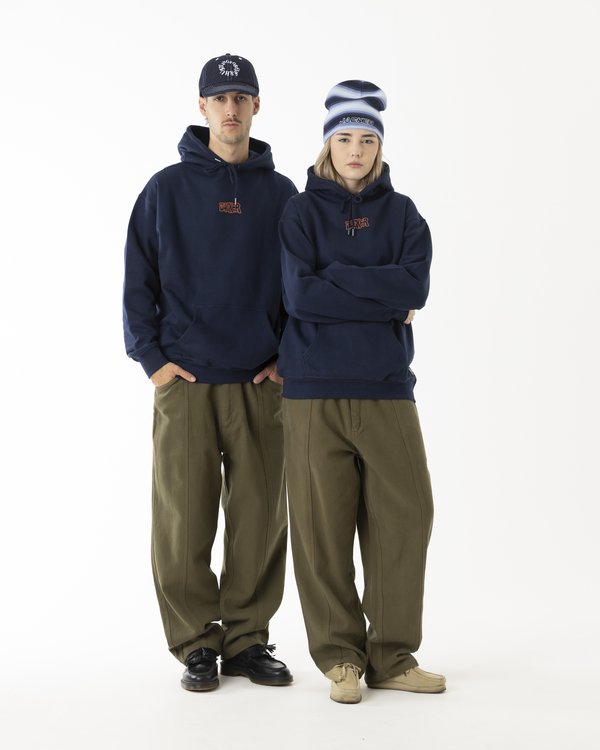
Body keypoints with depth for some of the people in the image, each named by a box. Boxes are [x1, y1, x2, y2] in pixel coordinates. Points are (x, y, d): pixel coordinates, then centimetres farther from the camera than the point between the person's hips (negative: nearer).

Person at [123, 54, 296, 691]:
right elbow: (138, 280, 4)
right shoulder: (166, 189, 4)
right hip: (184, 382, -2)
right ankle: (196, 644, 12)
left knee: (260, 519, 4)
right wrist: (152, 358, -5)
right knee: (184, 520, 0)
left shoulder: (281, 194, 10)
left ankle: (247, 639, 17)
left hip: (262, 386, 2)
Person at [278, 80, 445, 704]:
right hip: (315, 391, -2)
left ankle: (393, 656, 15)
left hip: (387, 388, 2)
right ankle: (340, 657, 14)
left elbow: (415, 285, -5)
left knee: (405, 518, 1)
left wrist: (336, 275, -10)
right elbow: (300, 294, -10)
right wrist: (385, 299, -8)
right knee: (323, 527, 0)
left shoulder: (401, 213, 12)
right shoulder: (302, 211, 5)